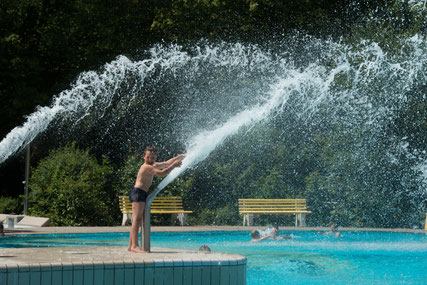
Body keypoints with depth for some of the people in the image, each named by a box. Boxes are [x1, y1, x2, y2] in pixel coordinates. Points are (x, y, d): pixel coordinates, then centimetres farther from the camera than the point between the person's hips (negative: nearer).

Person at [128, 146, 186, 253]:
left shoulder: (154, 165, 19)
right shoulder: (147, 167, -13)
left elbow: (167, 163, 26)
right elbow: (161, 173, -25)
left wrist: (182, 156, 27)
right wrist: (174, 165, -18)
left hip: (142, 194, 10)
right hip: (138, 193, -10)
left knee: (138, 221, 7)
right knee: (137, 219, -16)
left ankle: (131, 246, 6)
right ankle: (134, 245, -23)